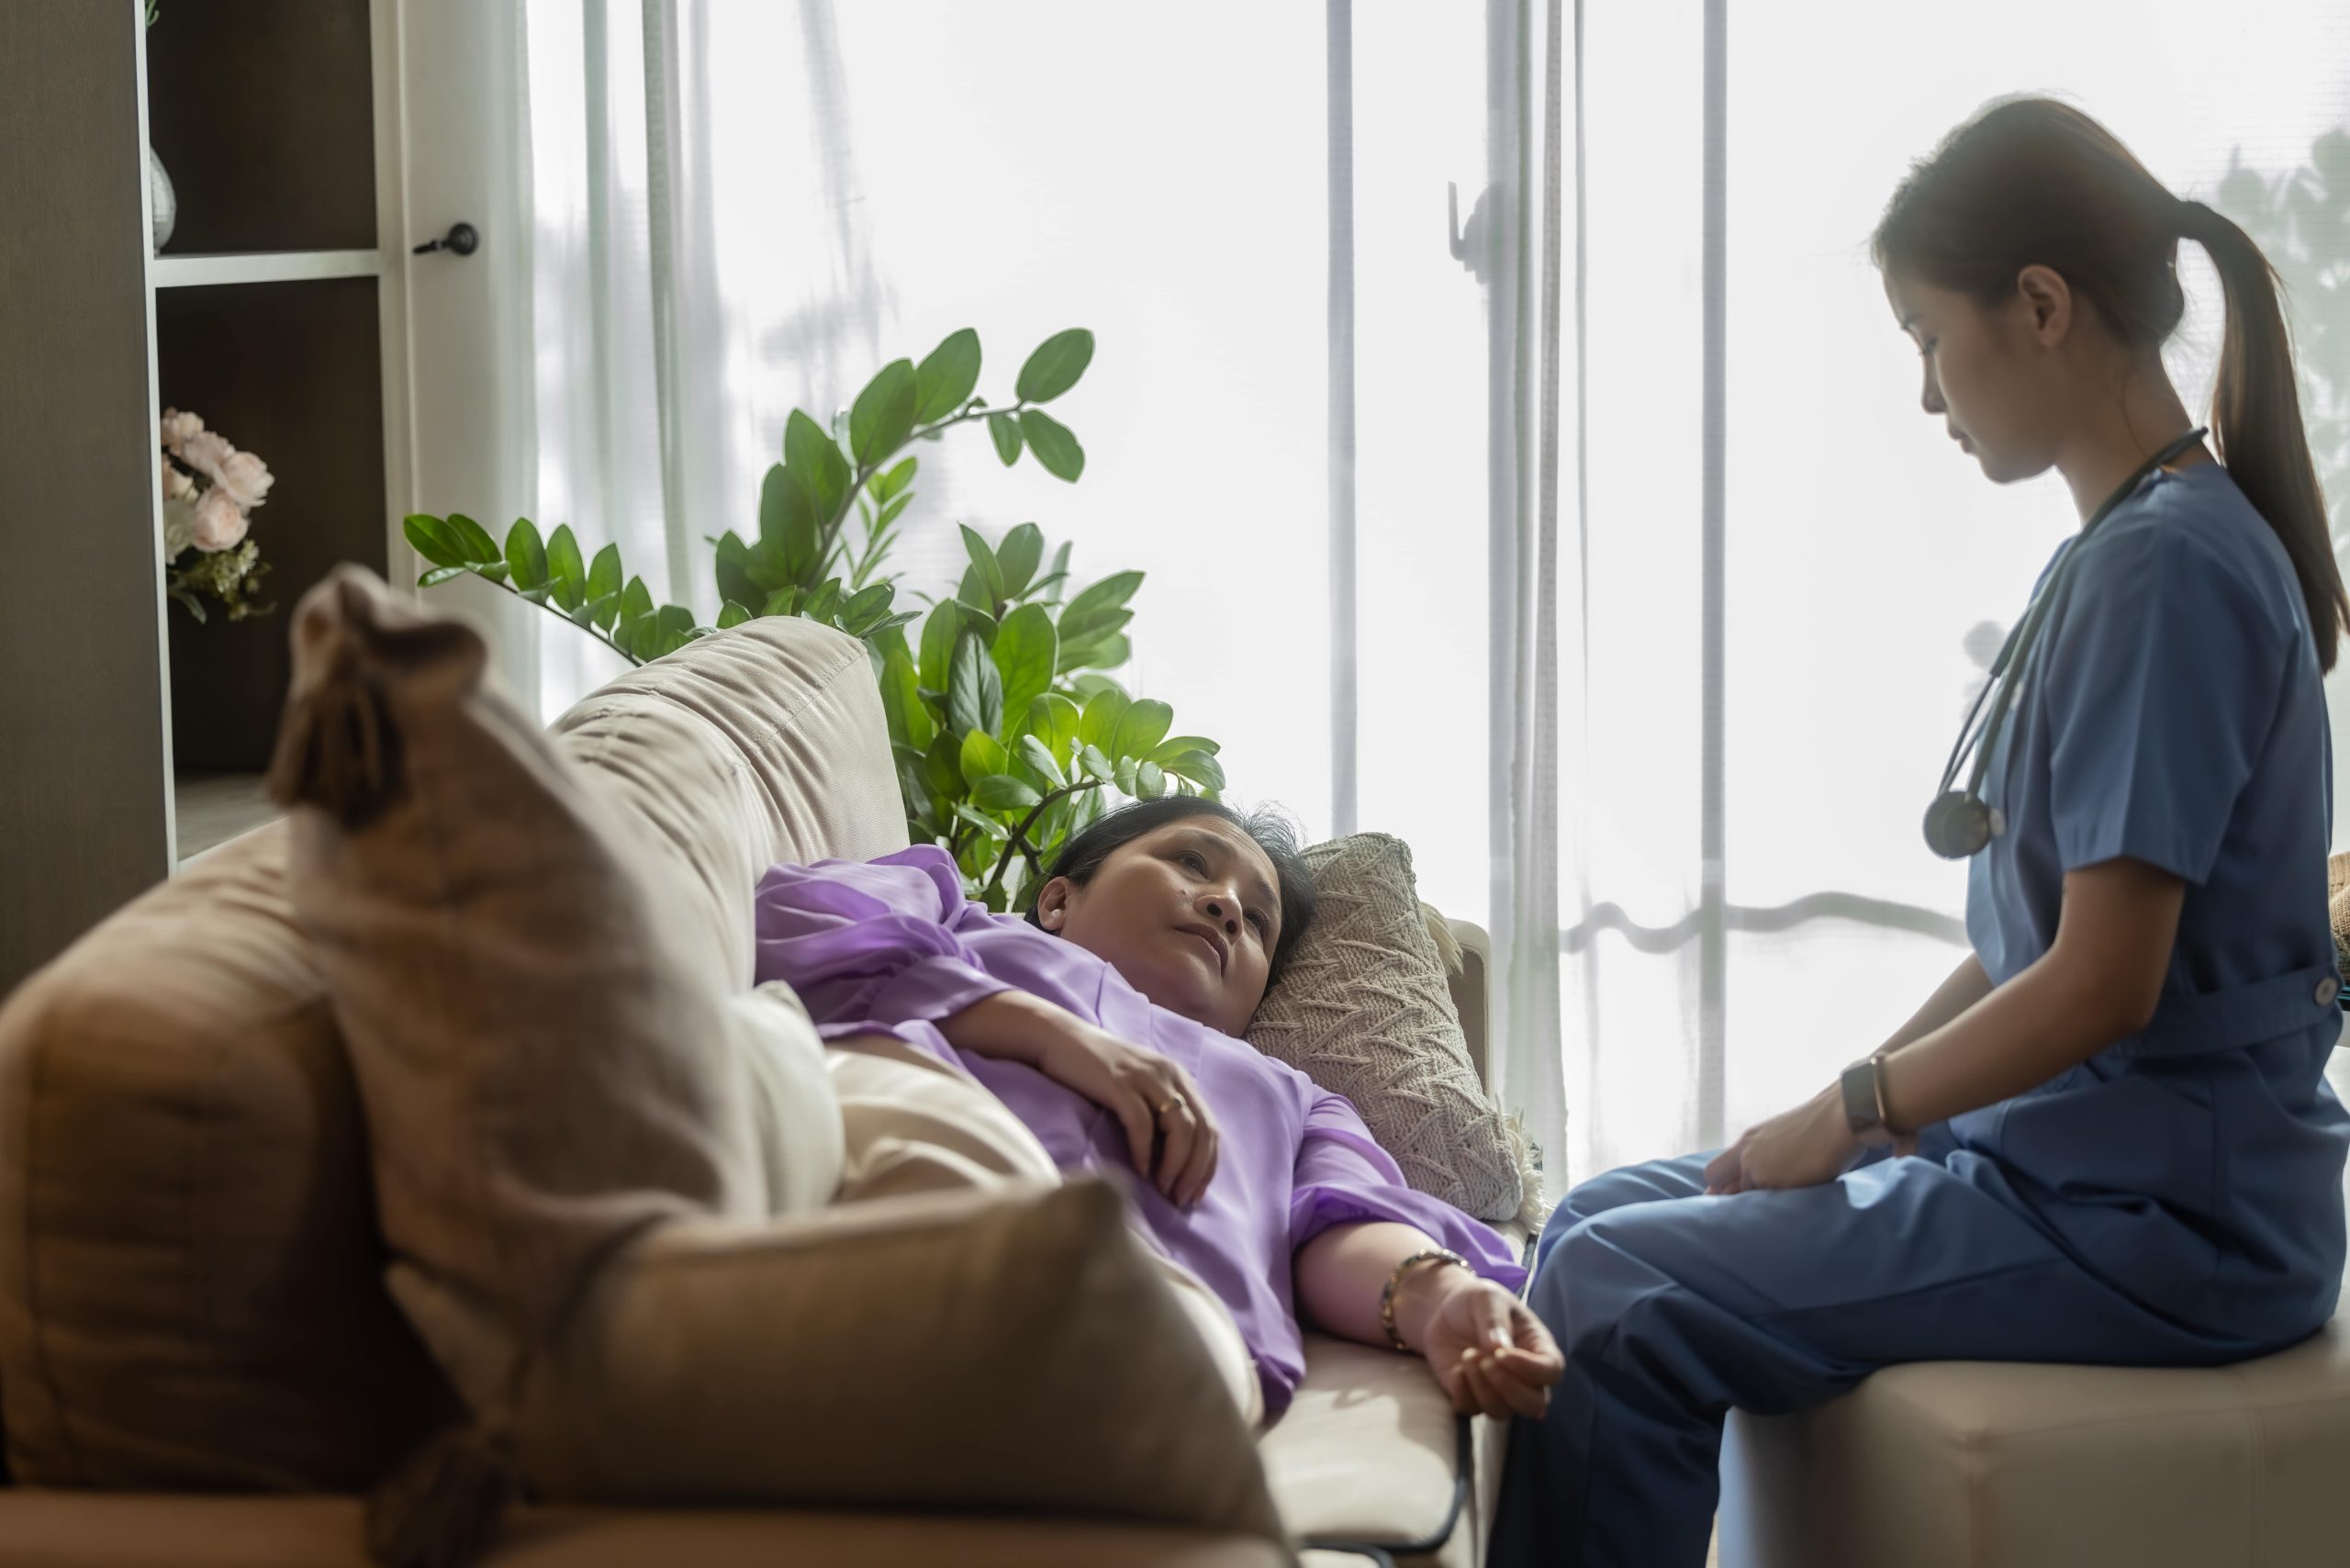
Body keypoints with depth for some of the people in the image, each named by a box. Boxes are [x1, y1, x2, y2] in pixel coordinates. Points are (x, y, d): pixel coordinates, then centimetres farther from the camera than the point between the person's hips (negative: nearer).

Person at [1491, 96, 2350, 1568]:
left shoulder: (2168, 567, -18)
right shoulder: (2123, 553, 13)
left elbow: (2104, 984, -21)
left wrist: (1845, 1115, -9)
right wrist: (1858, 1100, 7)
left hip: (2168, 1219, -10)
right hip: (2068, 1155, 10)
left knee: (1618, 1302, -18)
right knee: (1603, 1219, 9)